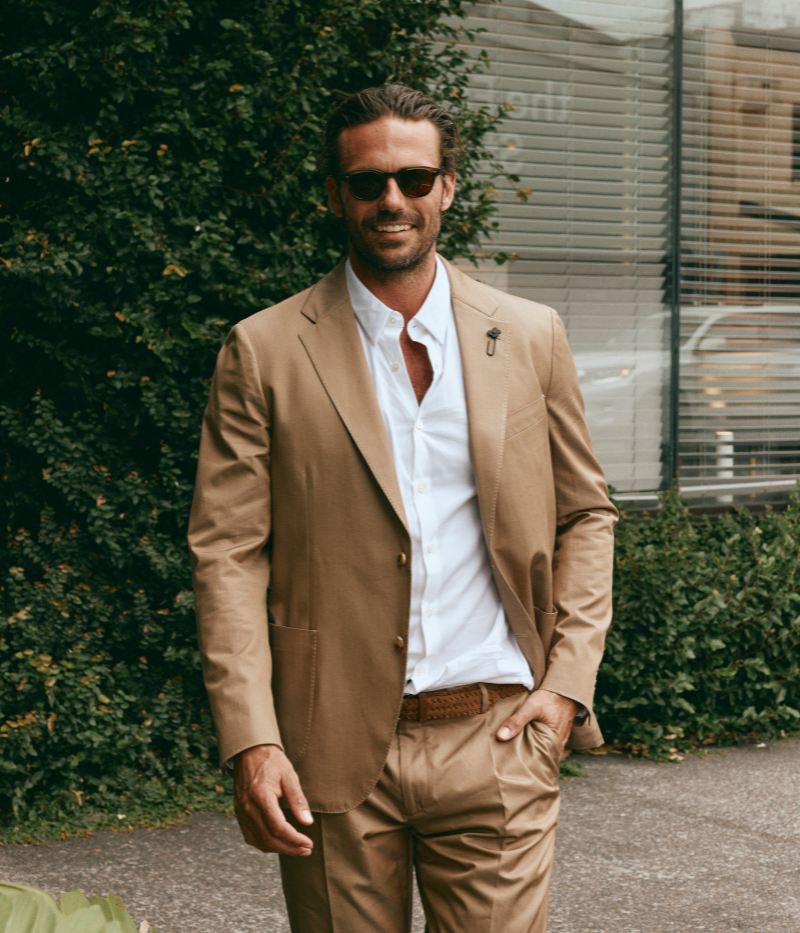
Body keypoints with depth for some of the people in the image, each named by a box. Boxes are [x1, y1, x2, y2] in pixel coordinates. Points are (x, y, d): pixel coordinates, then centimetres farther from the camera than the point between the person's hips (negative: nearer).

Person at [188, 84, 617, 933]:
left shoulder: (530, 338, 7)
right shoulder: (263, 353, 0)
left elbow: (585, 515, 14)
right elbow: (227, 553, -3)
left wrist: (569, 679, 2)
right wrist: (251, 741, -12)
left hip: (496, 741, 1)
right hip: (332, 751, -1)